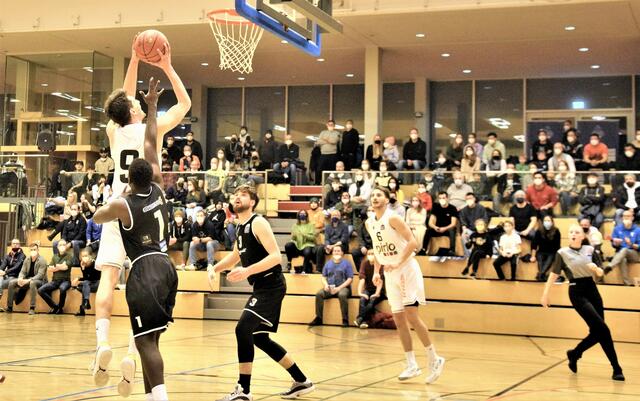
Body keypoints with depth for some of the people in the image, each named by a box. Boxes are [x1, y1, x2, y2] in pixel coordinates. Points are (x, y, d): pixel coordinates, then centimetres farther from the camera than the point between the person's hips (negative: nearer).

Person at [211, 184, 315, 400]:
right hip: (261, 287, 10)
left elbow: (275, 256, -23)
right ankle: (302, 382, 25)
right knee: (259, 338, 15)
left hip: (271, 286, -10)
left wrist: (247, 271, -31)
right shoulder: (241, 227, 14)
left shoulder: (258, 223, -13)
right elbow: (235, 255, 29)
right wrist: (215, 268, 13)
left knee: (243, 329, -20)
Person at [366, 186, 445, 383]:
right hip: (390, 274, 7)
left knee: (411, 315, -13)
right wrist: (376, 271, 9)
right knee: (399, 319, 5)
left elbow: (412, 243, -21)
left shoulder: (393, 219, -14)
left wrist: (397, 264, -24)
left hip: (407, 269, -7)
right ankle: (412, 365, 11)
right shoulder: (369, 223, 7)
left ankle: (434, 359, -1)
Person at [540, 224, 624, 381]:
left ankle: (574, 354, 27)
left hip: (591, 289, 5)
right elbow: (553, 274, 1)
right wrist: (545, 294, -1)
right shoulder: (562, 253, -3)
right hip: (577, 293, -5)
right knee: (603, 329, -13)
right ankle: (616, 369, -6)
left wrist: (596, 268, -12)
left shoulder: (590, 250, 6)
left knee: (597, 332, 2)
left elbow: (600, 273, 11)